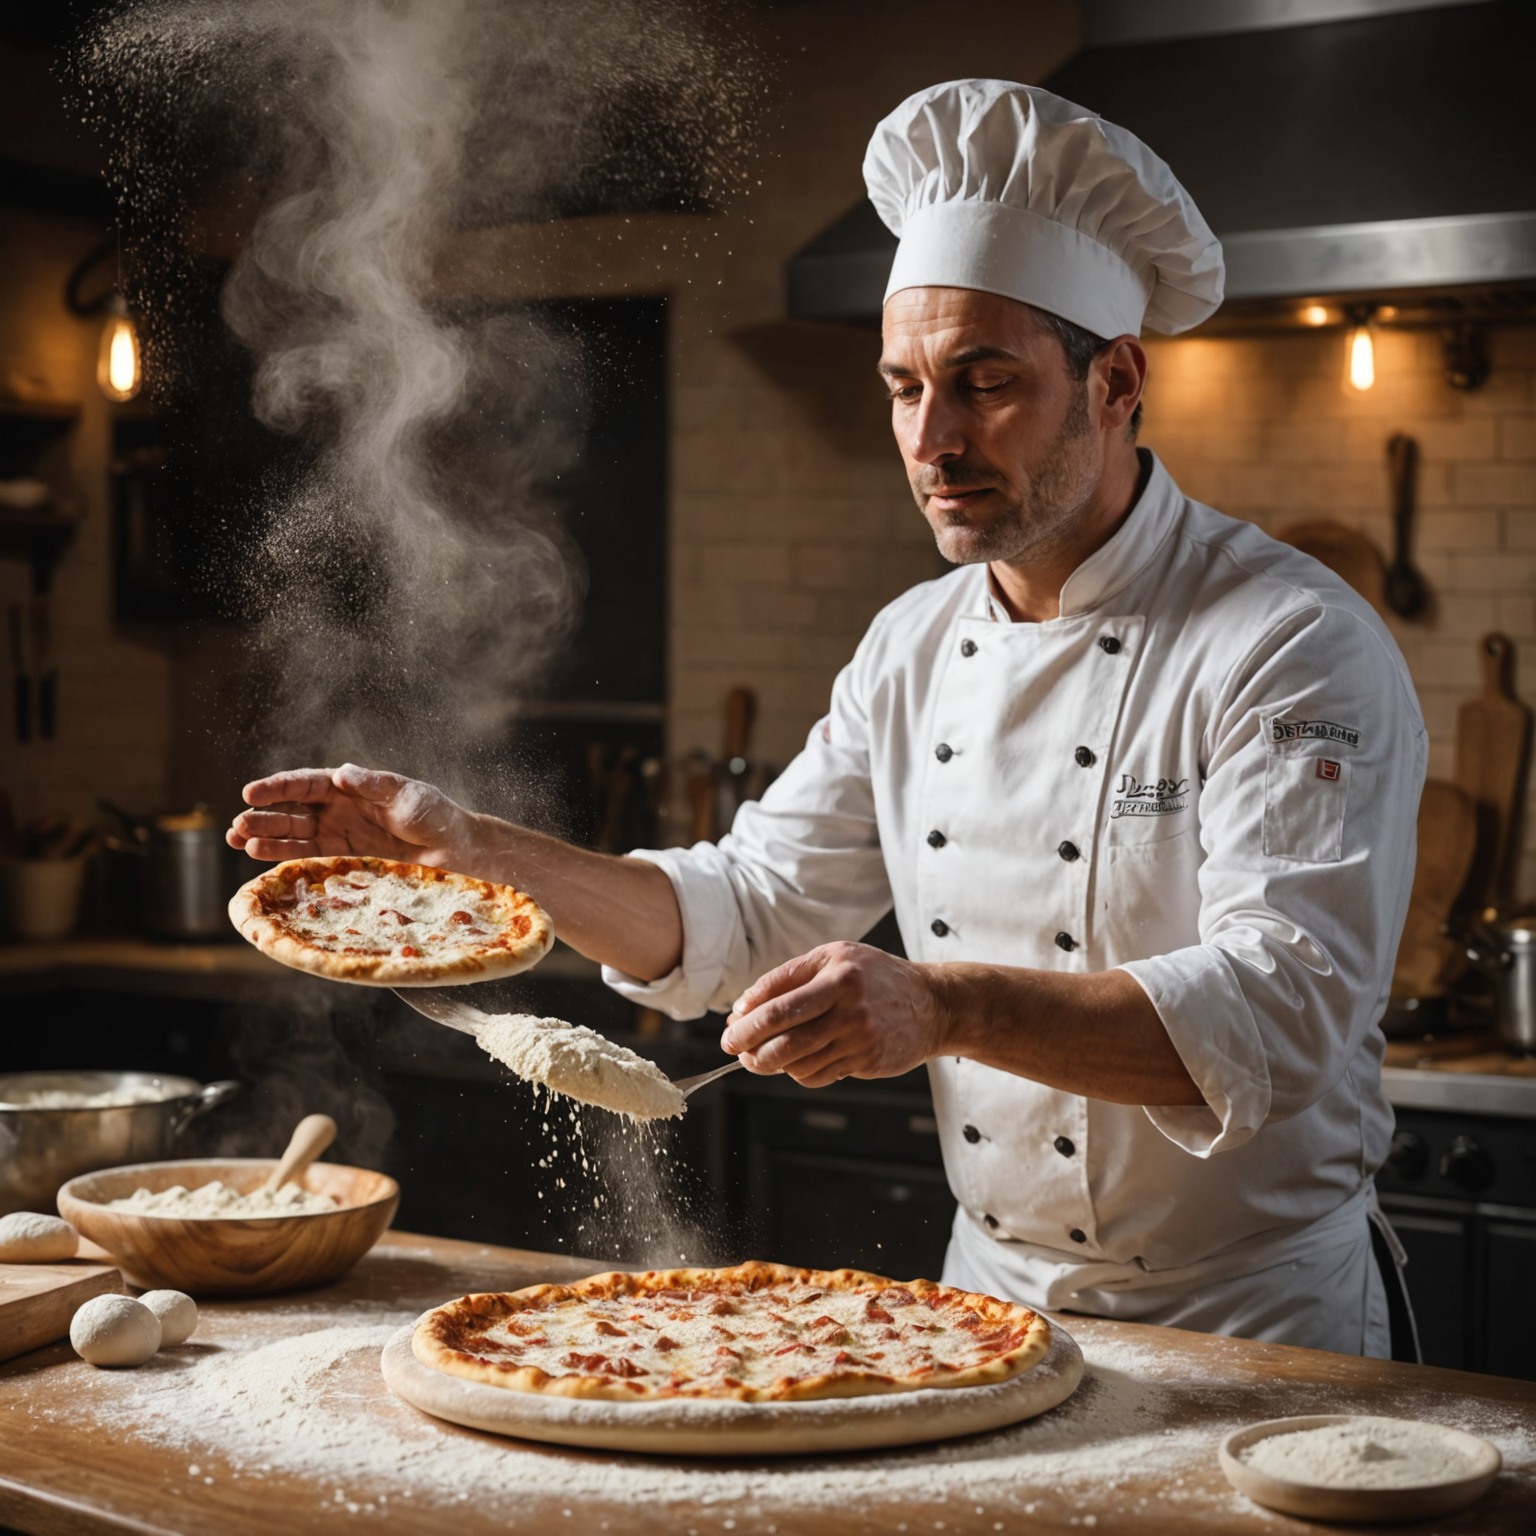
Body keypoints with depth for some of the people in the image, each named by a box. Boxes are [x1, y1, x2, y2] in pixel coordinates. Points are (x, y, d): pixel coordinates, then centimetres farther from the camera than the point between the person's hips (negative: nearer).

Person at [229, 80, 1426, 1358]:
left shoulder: (1296, 647, -15)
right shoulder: (914, 650, 7)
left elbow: (1284, 1005, -25)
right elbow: (747, 914, 9)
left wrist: (945, 1008, -38)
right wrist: (468, 852, -3)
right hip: (991, 1301, 5)